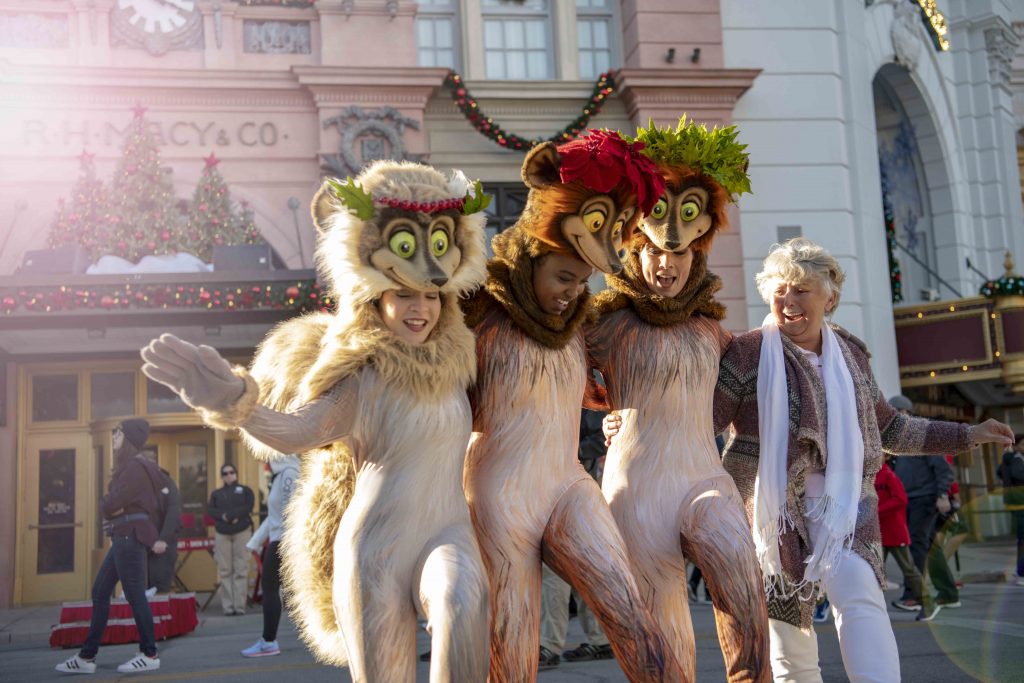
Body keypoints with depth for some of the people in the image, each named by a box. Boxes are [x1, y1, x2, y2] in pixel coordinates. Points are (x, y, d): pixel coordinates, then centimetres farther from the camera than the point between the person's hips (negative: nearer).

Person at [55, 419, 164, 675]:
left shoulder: (135, 468, -14)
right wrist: (112, 505, -5)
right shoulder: (128, 466, 19)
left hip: (130, 536, -10)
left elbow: (109, 505, -18)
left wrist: (109, 503, 3)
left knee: (134, 595, -5)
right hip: (123, 536, 10)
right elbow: (109, 504, 15)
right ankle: (87, 656, 15)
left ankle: (149, 655, 3)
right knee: (100, 592, 10)